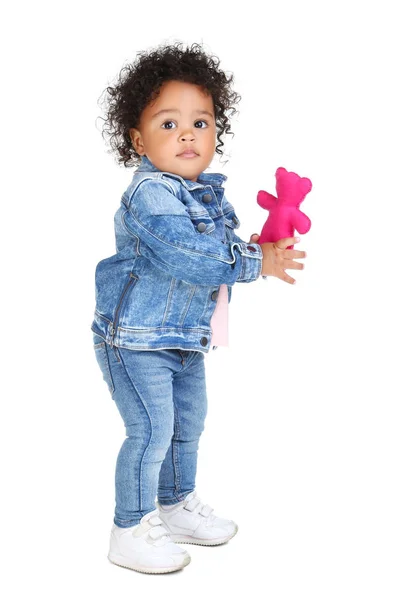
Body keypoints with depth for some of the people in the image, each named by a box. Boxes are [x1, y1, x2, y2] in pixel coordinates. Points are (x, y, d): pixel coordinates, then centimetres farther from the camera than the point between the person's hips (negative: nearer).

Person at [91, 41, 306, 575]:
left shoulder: (210, 192, 6)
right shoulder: (148, 194, -23)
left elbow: (224, 246, 19)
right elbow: (192, 258, -33)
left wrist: (264, 247, 1)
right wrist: (257, 262, -24)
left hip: (186, 339, 9)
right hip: (136, 339, -9)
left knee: (188, 424, 20)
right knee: (151, 431, -5)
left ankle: (177, 505, 41)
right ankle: (131, 531, 14)